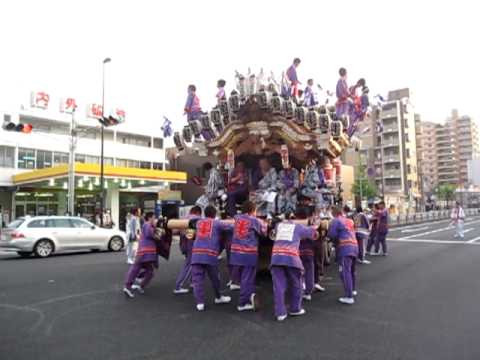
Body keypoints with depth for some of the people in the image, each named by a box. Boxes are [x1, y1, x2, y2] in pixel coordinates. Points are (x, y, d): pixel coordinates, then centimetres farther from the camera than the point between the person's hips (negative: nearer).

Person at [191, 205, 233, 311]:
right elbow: (231, 227, 7)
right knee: (215, 278, 16)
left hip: (196, 254, 2)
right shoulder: (217, 223, 10)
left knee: (197, 279, 3)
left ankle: (200, 303, -2)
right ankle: (218, 297, 34)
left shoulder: (198, 222, 21)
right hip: (210, 254, -2)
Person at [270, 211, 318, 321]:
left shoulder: (278, 225, 23)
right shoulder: (298, 226, 18)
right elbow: (313, 233, 30)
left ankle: (280, 313, 1)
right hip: (291, 257, -2)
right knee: (295, 285, 16)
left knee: (278, 286, 2)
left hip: (276, 257, 2)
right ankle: (295, 309, 25)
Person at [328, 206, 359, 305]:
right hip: (354, 246, 8)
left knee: (345, 272, -11)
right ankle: (353, 290, 40)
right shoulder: (350, 221, 20)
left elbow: (331, 235, -7)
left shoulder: (336, 221, -2)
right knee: (351, 270, 25)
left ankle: (349, 297, -16)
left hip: (344, 248, -8)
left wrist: (335, 241, 13)